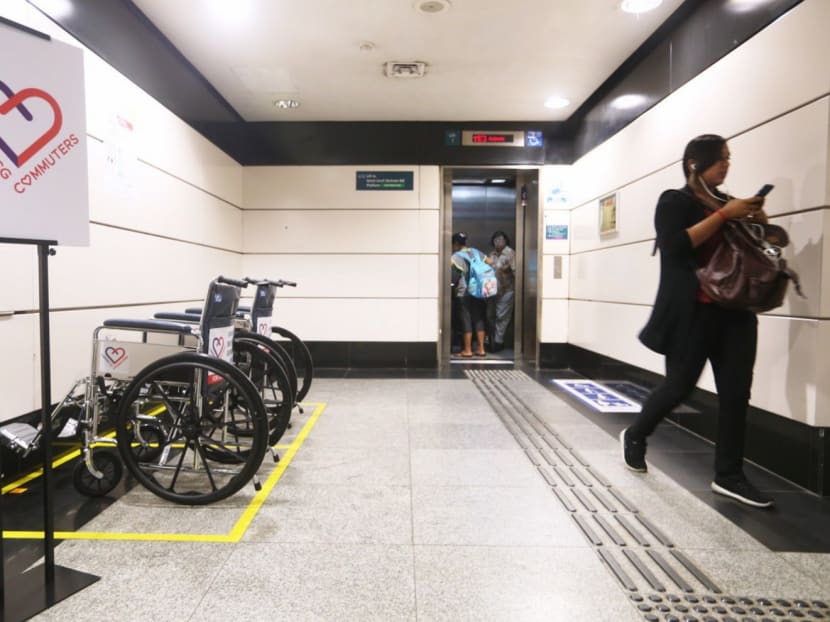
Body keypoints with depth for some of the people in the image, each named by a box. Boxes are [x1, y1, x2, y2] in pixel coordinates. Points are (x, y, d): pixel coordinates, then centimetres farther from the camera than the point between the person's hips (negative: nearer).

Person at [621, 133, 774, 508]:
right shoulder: (674, 202, -1)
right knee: (679, 386, 0)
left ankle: (728, 476, 10)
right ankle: (634, 437, 25)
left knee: (736, 392, 1)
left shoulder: (729, 202, 17)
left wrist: (759, 223, 4)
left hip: (734, 311, 6)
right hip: (692, 312, -6)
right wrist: (723, 215, -16)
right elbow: (676, 246, -18)